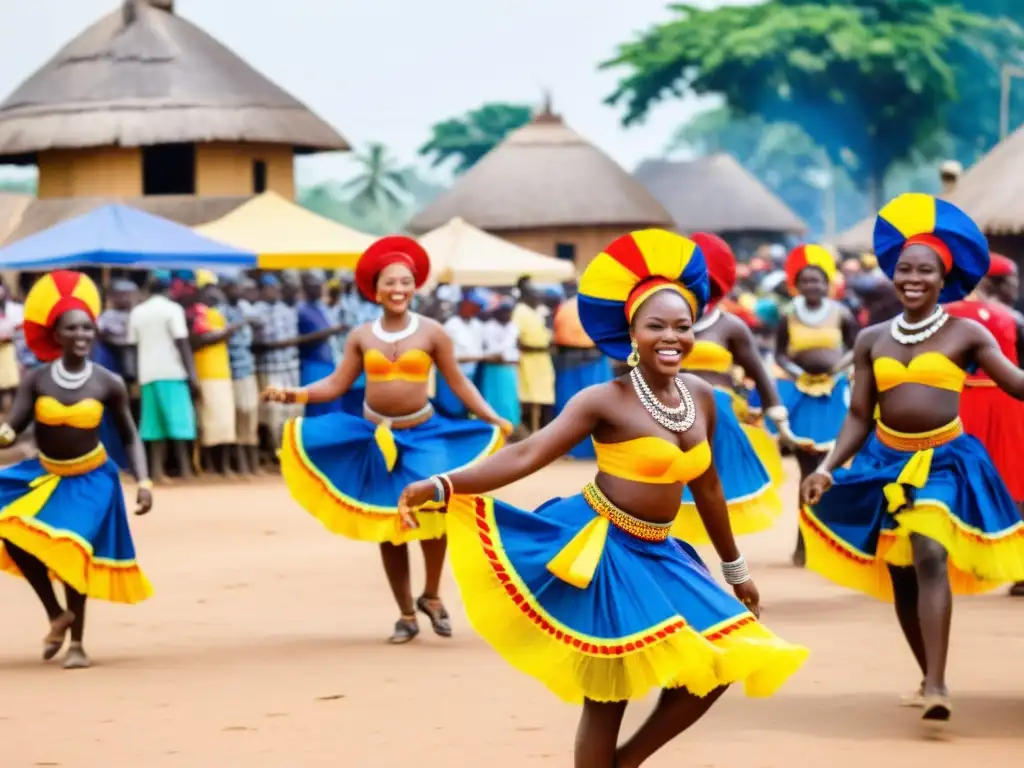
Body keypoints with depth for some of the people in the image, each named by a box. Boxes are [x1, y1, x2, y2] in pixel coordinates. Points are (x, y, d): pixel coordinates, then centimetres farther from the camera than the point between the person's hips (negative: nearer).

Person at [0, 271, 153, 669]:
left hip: (90, 482, -2)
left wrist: (144, 481, -11)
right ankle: (56, 613, 4)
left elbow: (130, 437, 0)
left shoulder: (109, 384, -11)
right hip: (43, 476, 2)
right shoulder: (36, 381, -11)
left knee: (74, 552, -4)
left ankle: (77, 642, 15)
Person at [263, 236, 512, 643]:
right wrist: (294, 394, -10)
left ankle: (431, 595, -1)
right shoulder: (361, 336, 4)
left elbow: (458, 382, 0)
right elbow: (336, 384, 3)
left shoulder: (431, 332, -2)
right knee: (387, 525, 6)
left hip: (421, 434, -2)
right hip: (376, 437, 3)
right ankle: (406, 614, 18)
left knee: (431, 506, -23)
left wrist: (490, 417, -9)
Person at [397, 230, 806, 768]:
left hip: (656, 555, 7)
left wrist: (736, 570, 23)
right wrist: (441, 486, -32)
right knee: (607, 697, -3)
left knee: (716, 663, 6)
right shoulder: (607, 401, -14)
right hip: (602, 551, -7)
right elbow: (526, 455, -21)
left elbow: (707, 488, 16)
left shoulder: (701, 397, 4)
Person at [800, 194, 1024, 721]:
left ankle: (936, 685, -29)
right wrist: (827, 469, -1)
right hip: (887, 462, 5)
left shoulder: (964, 333, -3)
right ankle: (930, 679, 28)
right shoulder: (872, 340, 6)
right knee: (899, 575, 10)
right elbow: (859, 416, 8)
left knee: (931, 555, -25)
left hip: (944, 461, -4)